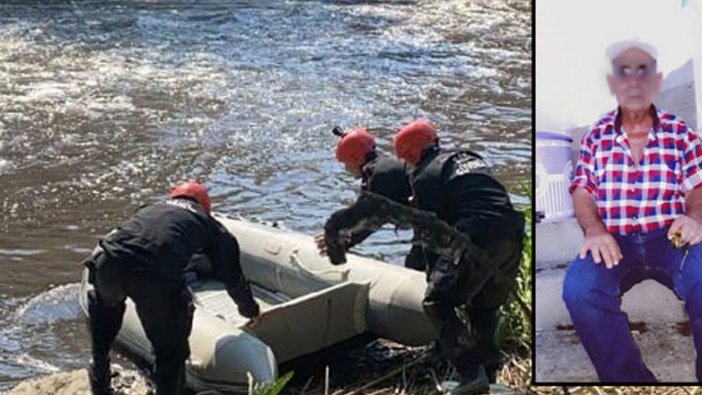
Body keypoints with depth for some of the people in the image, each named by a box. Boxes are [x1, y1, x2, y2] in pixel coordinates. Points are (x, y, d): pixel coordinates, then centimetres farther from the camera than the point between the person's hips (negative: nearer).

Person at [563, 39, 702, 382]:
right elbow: (582, 192, 8)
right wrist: (595, 230, -13)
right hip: (614, 241, 1)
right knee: (579, 289, -33)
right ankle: (632, 380, -18)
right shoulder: (596, 136, 11)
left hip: (670, 237, 0)